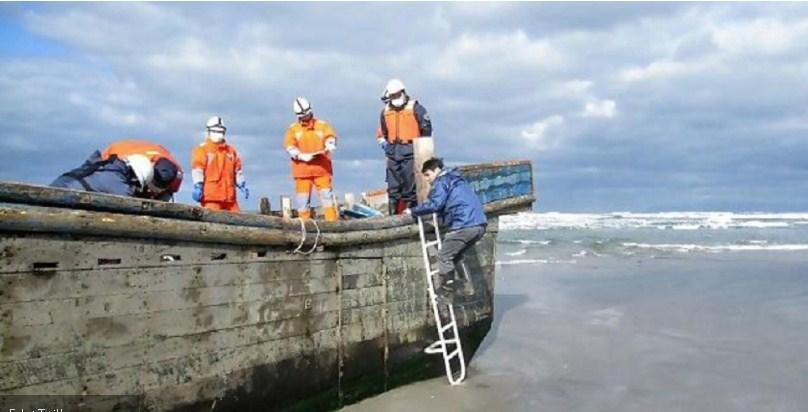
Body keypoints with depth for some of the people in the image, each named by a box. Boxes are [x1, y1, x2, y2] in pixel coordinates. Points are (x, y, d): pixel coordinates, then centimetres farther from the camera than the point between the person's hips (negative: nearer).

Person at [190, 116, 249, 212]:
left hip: (229, 196, 6)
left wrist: (242, 185, 11)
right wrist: (197, 186, -17)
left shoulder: (231, 151, 21)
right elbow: (197, 169, -6)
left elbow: (237, 170, 23)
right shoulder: (202, 149, 4)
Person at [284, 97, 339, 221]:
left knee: (326, 194, -4)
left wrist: (329, 146, -24)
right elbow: (289, 147, -2)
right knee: (302, 198, 0)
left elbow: (330, 137, 0)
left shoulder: (322, 125, 9)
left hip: (321, 167, 0)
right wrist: (302, 156, -19)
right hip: (302, 169, 0)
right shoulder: (293, 129, 7)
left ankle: (332, 221, -1)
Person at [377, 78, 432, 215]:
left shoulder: (415, 108, -2)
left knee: (410, 183, -6)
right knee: (393, 185, 6)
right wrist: (384, 144, 11)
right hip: (393, 153, 5)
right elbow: (381, 133, 23)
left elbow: (426, 127, 1)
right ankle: (393, 213, 12)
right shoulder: (385, 112, 12)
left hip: (410, 151, -5)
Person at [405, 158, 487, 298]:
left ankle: (447, 286, 0)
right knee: (455, 255, 22)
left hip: (464, 226, -9)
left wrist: (413, 211, -3)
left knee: (444, 257, 2)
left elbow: (434, 205, -14)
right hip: (480, 224, 9)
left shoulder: (441, 182, -1)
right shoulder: (456, 180, 28)